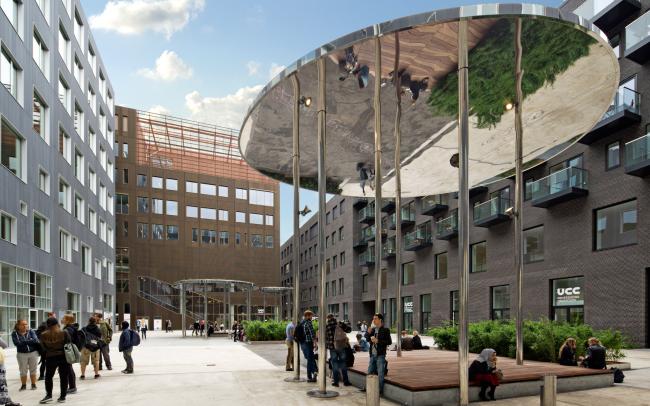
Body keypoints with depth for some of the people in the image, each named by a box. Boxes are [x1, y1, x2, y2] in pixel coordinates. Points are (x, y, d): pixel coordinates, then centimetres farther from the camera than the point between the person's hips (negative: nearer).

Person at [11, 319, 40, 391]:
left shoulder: (31, 331, -1)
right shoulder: (14, 333, -3)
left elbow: (35, 340, -13)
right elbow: (17, 343, -16)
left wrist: (24, 342, -17)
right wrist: (30, 341, -17)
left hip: (33, 353, 0)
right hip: (21, 354, 0)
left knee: (33, 369, 7)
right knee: (23, 370, 5)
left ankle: (33, 384, 16)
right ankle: (23, 385, 18)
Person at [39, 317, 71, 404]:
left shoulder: (43, 335, -6)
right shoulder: (64, 333, -10)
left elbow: (43, 347, 4)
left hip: (50, 358, 0)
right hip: (63, 357, 0)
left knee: (48, 376, 17)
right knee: (64, 377, 8)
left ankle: (49, 395, 13)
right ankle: (62, 396, 10)